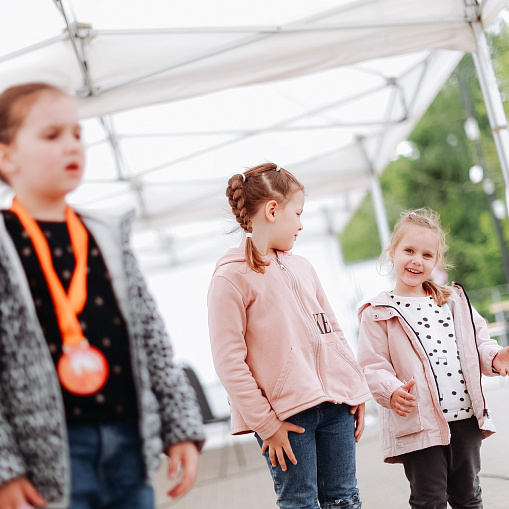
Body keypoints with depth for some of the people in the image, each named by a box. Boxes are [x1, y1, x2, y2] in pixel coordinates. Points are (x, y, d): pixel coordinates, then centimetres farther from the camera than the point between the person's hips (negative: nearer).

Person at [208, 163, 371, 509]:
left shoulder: (302, 267, 15)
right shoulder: (232, 276, -7)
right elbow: (229, 361, -11)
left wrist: (358, 392, 11)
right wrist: (265, 424, -13)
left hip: (335, 404, 6)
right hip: (287, 413, -6)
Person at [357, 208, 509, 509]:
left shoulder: (454, 300, 11)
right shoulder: (378, 313, -3)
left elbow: (478, 339, 16)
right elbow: (372, 366, -7)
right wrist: (392, 392, -25)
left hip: (465, 417, 4)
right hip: (418, 423, -4)